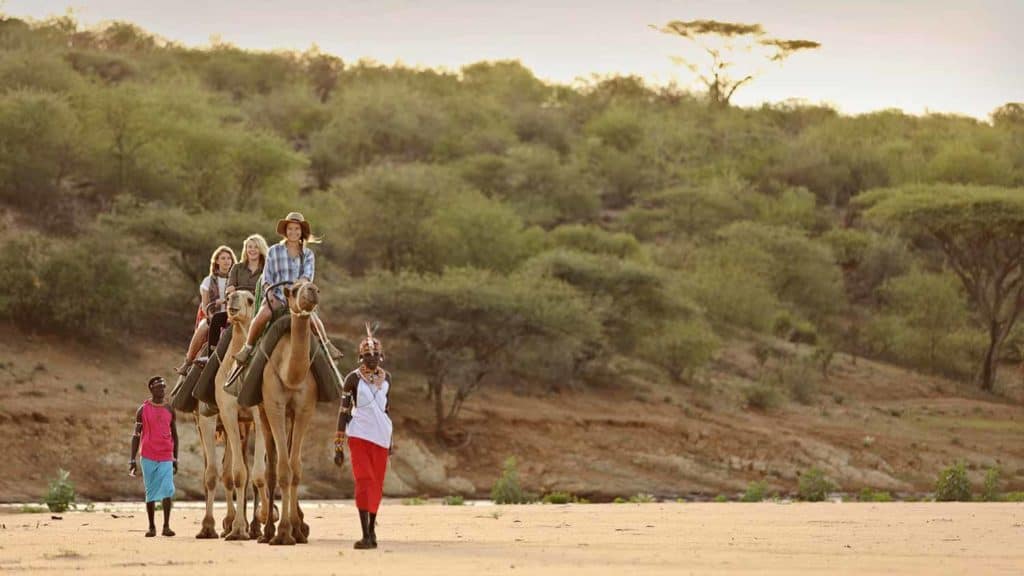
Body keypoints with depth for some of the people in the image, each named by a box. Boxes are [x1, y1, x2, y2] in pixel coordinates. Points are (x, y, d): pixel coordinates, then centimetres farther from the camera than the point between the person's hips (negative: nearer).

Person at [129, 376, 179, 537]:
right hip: (148, 457, -1)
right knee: (150, 492, 4)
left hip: (166, 458, 1)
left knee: (168, 489, -15)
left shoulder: (169, 410, 9)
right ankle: (151, 527, 13)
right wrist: (132, 460, -1)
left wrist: (175, 459, 13)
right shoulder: (143, 410, 2)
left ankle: (166, 526, -14)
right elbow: (136, 435, 3)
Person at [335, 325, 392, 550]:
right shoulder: (353, 378, -5)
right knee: (364, 480, -12)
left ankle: (372, 528, 22)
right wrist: (338, 446, -7)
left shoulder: (386, 378, 9)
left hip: (381, 436, 4)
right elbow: (343, 411, -4)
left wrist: (390, 440, 22)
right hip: (359, 436, -4)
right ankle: (366, 535, -15)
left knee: (377, 483, 7)